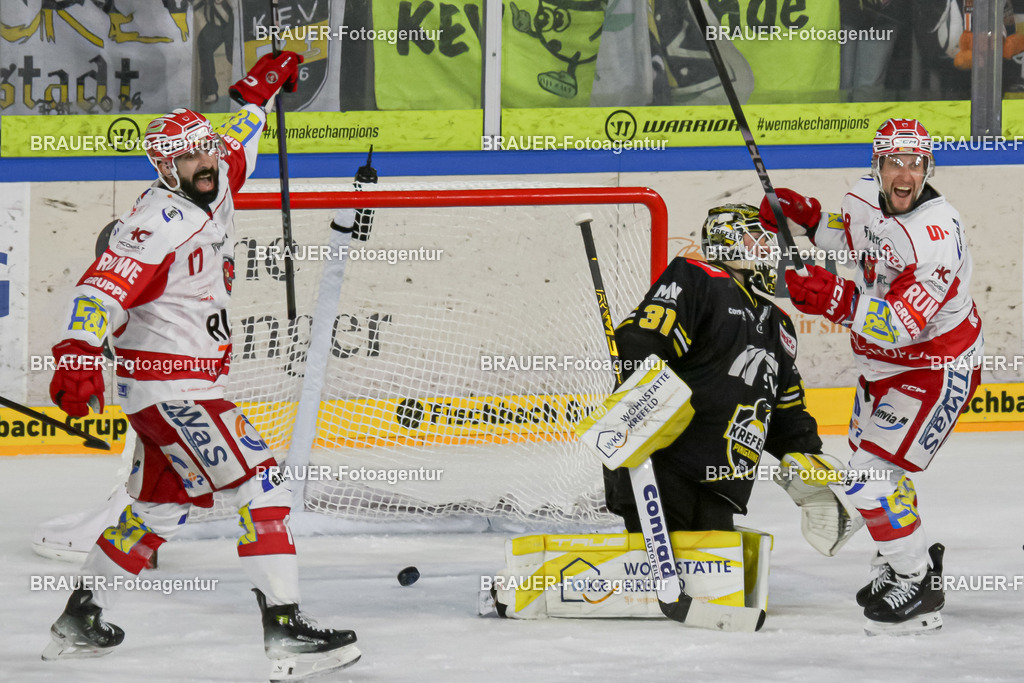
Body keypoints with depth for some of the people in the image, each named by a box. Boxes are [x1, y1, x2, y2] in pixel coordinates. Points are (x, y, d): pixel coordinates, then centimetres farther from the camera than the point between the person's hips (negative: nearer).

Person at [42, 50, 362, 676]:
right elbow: (106, 285, -30)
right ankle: (285, 631, -21)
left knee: (163, 502, 18)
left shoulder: (216, 190, 7)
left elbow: (236, 148, 29)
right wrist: (80, 353, -43)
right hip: (166, 384, -10)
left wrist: (260, 89, 28)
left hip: (194, 380, 10)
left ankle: (80, 621, 28)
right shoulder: (159, 224, -20)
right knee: (257, 481, -16)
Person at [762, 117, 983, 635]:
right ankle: (903, 559, 46)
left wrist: (837, 300, -49)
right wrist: (803, 216, -1)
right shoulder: (866, 196, -8)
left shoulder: (937, 234, -33)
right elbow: (849, 232, 17)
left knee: (873, 475, -15)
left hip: (935, 369, -9)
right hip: (883, 361, 9)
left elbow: (899, 325, -37)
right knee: (870, 462, 24)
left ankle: (918, 589, 1)